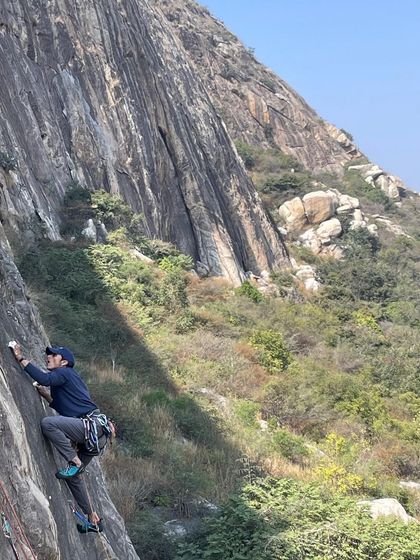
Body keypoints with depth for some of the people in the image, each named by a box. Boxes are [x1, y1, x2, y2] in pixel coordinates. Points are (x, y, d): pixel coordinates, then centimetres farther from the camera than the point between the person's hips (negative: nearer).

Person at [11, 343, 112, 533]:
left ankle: (74, 462, -13)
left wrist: (21, 358, -15)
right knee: (73, 475, 17)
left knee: (47, 423, -25)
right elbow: (65, 409, 30)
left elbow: (44, 379, -21)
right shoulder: (61, 380, 27)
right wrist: (47, 396, 20)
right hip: (90, 432, 10)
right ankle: (93, 519, 25)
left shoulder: (65, 373, -1)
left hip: (93, 425, -10)